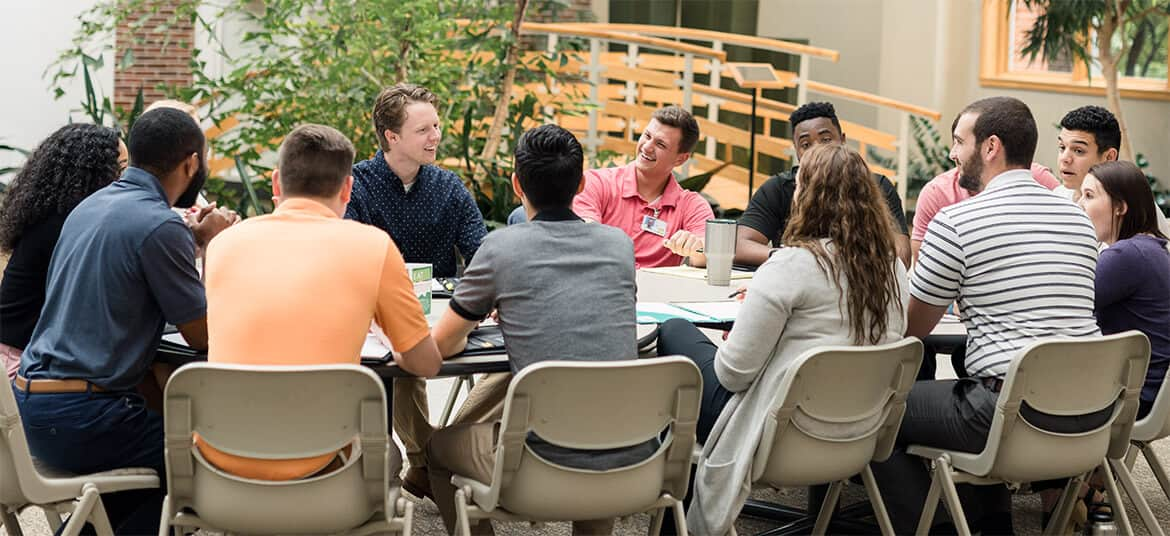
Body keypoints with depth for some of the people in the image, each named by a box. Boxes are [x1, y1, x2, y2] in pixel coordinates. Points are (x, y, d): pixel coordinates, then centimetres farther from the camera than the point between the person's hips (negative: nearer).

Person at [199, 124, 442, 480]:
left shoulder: (225, 241, 7)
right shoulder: (373, 245, -1)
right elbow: (426, 365, 8)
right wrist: (393, 354, 30)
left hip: (221, 459, 3)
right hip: (312, 461, -2)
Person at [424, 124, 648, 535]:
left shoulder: (502, 247, -6)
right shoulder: (620, 244, 6)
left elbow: (442, 346, 4)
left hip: (547, 466, -4)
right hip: (630, 463, 4)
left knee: (439, 444, 24)